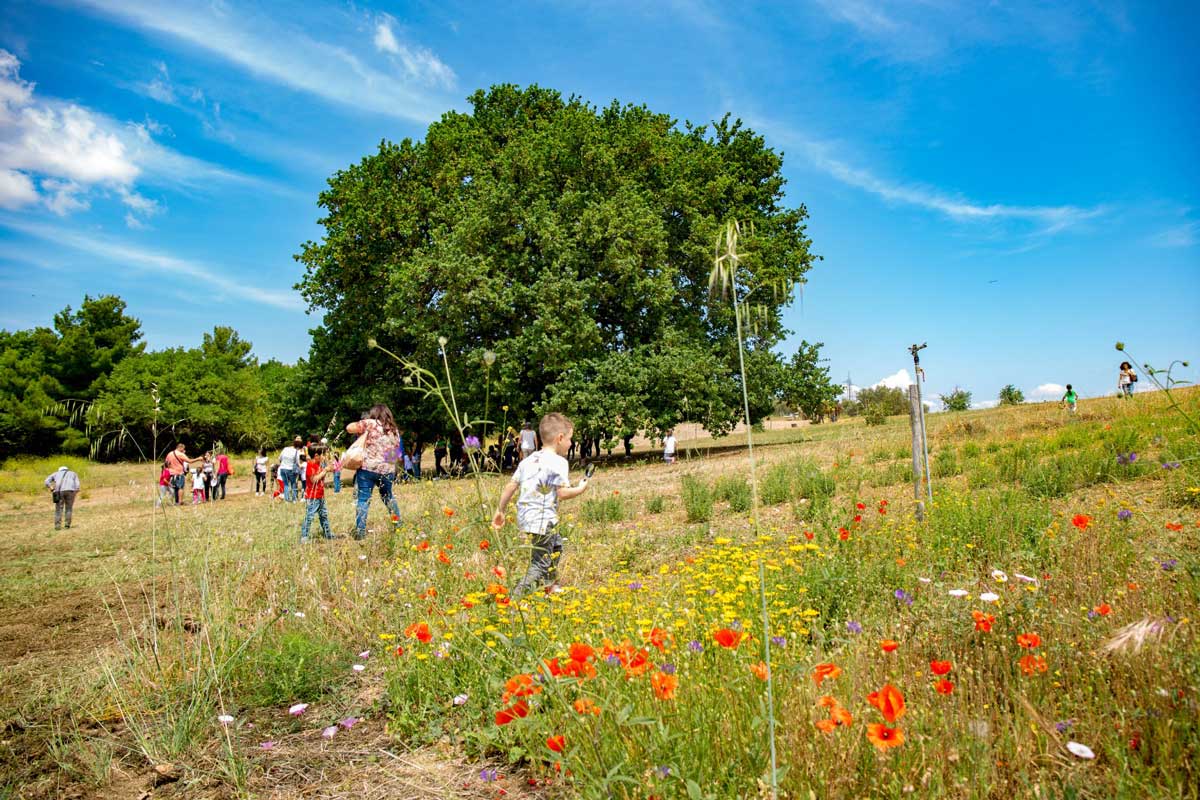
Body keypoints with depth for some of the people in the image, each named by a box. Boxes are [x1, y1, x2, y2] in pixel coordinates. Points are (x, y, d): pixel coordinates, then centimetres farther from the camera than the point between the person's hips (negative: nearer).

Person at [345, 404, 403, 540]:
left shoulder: (370, 424, -1)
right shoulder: (395, 430, 14)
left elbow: (349, 428, -1)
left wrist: (363, 424, 14)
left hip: (368, 468, -4)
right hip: (387, 470, 5)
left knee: (363, 499, -2)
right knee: (388, 496, 23)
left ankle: (360, 532, -5)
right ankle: (398, 524, 29)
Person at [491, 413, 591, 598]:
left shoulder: (528, 460, 12)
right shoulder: (559, 462, -11)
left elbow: (511, 486, 11)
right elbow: (563, 493, -17)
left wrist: (500, 510, 19)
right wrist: (580, 489, 1)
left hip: (524, 518, 9)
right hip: (542, 522, -9)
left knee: (556, 544, 30)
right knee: (540, 564, -3)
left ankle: (551, 586, 44)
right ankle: (517, 597, -13)